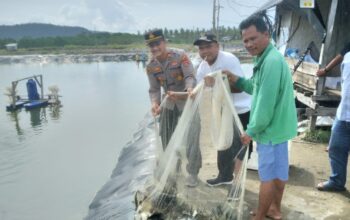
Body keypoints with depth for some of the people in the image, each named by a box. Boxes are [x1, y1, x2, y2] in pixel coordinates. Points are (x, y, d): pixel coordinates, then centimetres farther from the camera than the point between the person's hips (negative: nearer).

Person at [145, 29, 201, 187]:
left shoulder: (180, 56, -19)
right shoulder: (151, 66, -5)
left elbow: (190, 76, -25)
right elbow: (154, 89, -5)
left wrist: (189, 88, -47)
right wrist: (155, 103, -25)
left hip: (187, 101, -5)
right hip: (169, 103, 5)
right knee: (167, 138, 12)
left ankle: (193, 172, 11)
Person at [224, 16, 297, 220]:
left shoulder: (271, 61, -24)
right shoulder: (267, 58, 9)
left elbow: (266, 103, -26)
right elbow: (260, 89, 15)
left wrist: (251, 131, -16)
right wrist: (238, 80, 2)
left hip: (271, 128, -10)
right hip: (278, 126, 10)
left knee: (268, 176, 5)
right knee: (279, 172, 21)